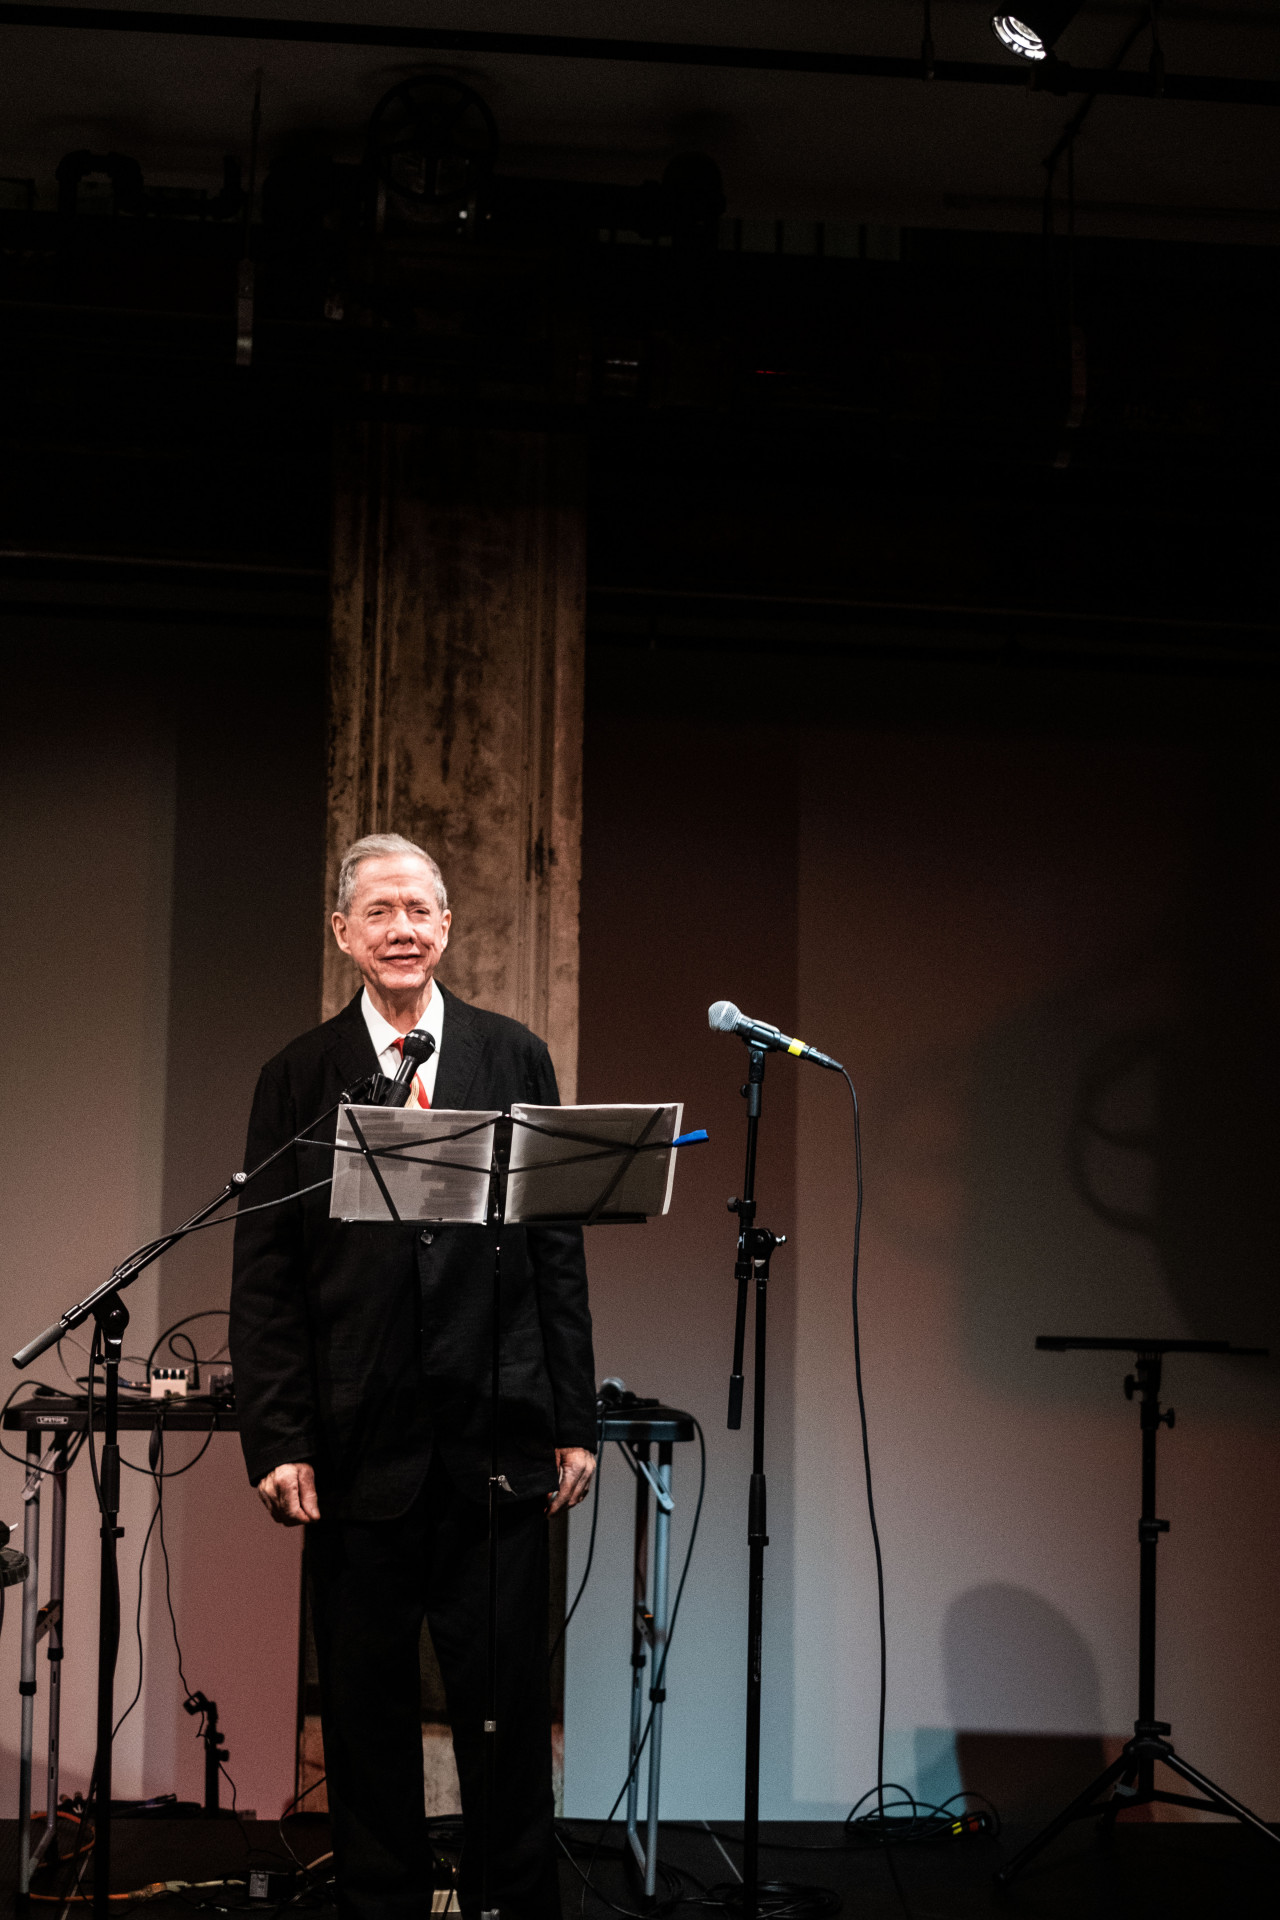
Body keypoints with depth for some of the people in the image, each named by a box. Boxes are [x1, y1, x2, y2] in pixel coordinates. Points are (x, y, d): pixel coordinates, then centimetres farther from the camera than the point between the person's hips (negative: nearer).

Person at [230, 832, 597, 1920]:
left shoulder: (516, 1060, 7)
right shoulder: (298, 1078, 5)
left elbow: (559, 1253, 6)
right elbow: (264, 1276, 2)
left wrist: (573, 1421, 2)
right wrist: (276, 1440, -6)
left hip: (498, 1439, 0)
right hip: (360, 1445, 0)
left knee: (510, 1709, 6)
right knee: (367, 1716, 8)